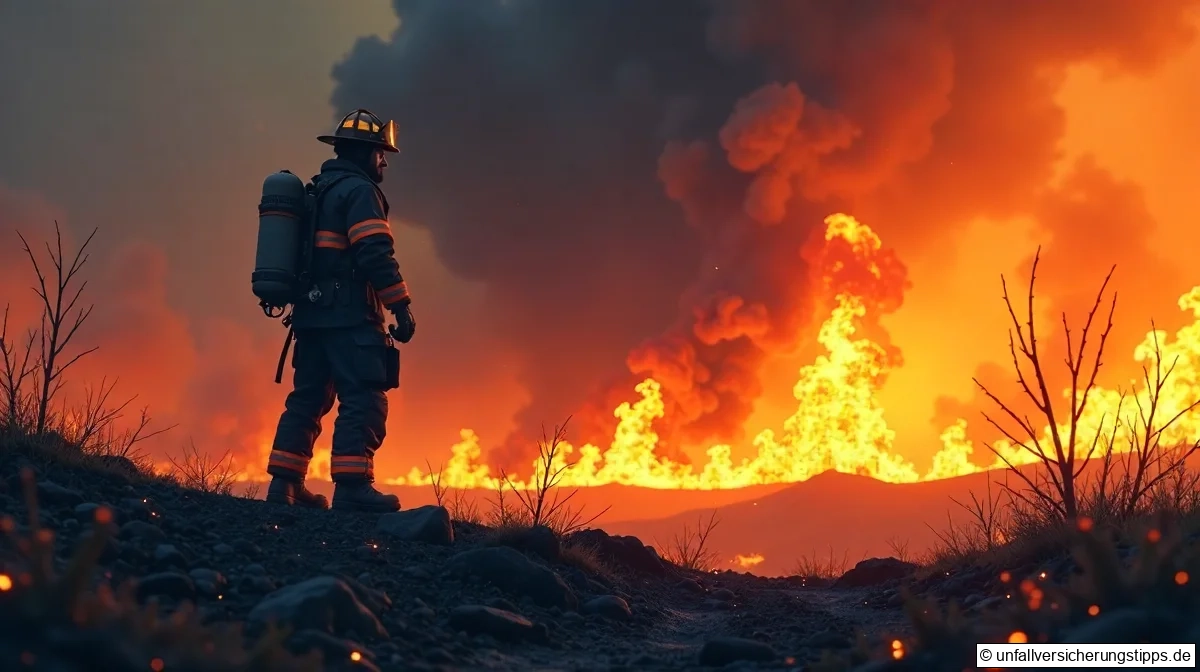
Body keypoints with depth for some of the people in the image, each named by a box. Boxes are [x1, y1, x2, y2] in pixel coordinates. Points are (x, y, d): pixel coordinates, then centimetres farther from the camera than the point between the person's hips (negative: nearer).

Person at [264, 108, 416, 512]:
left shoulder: (316, 192, 22)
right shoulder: (359, 190, -7)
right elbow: (376, 255, -18)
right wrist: (402, 307, -18)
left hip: (312, 313, 9)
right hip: (349, 316, -9)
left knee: (307, 398, 12)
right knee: (363, 400, -10)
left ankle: (284, 484, 13)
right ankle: (352, 487, -16)